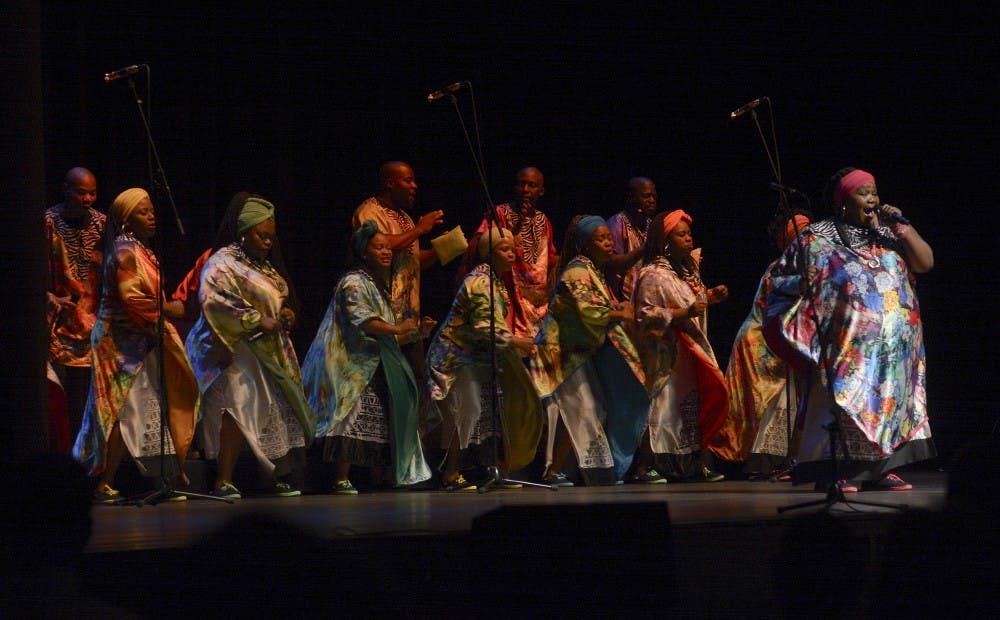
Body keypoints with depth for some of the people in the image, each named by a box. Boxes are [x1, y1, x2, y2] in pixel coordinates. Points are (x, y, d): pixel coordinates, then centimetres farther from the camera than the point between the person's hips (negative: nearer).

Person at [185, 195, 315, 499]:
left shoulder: (263, 267, 21)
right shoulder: (223, 263, -6)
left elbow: (276, 301, 32)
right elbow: (214, 302, -21)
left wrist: (284, 314, 7)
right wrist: (259, 321, -21)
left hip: (267, 351, 9)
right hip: (235, 349, -9)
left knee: (276, 411, 9)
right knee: (240, 403, -25)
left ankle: (274, 479, 19)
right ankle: (224, 482, -28)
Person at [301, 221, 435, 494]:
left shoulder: (380, 287, 24)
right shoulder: (354, 282, -5)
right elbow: (361, 319, -21)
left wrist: (416, 334, 11)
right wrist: (397, 328, -23)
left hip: (374, 368, 10)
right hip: (352, 366, -10)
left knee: (380, 424, 5)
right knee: (353, 421, -18)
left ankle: (378, 479, 8)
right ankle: (341, 480, -20)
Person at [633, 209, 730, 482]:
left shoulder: (688, 271, 16)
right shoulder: (653, 275, -11)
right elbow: (646, 316, -17)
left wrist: (711, 296, 11)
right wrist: (685, 313, -24)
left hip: (692, 349, 8)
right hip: (667, 355, -8)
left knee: (693, 406, 5)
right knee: (664, 404, -11)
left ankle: (694, 466, 8)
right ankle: (644, 466, -9)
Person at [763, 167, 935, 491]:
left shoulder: (885, 236, 13)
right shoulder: (816, 237, 3)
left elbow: (926, 263, 6)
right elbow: (781, 278, 4)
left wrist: (902, 228, -3)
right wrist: (803, 283, -17)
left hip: (893, 348, 5)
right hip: (845, 345, -5)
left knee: (889, 401, 3)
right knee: (842, 400, -10)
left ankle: (881, 468, 7)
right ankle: (831, 472, -11)